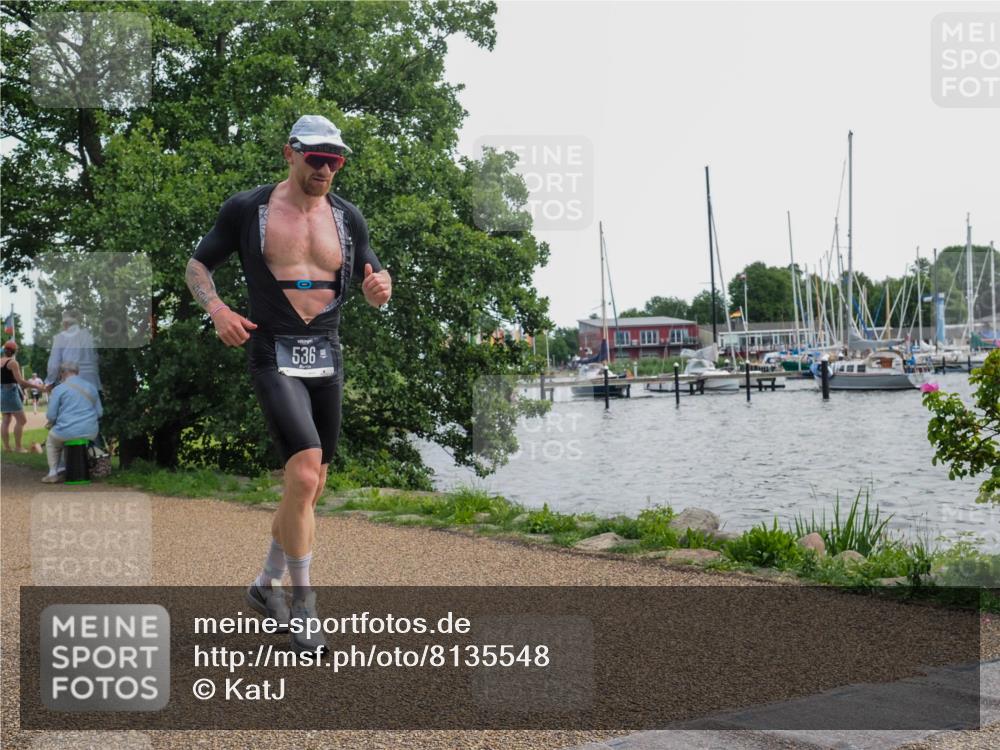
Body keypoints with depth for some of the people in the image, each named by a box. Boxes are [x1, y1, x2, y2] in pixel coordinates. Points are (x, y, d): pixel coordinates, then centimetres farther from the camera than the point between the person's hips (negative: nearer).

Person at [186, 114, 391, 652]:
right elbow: (197, 266, 7)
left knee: (309, 486, 12)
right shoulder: (246, 209, -2)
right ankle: (301, 599, -4)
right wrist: (216, 310, -14)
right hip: (273, 355, -5)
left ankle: (266, 584, 32)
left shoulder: (347, 218, 8)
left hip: (326, 359, 5)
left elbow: (370, 285, 14)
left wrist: (380, 287, -11)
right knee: (304, 475, -20)